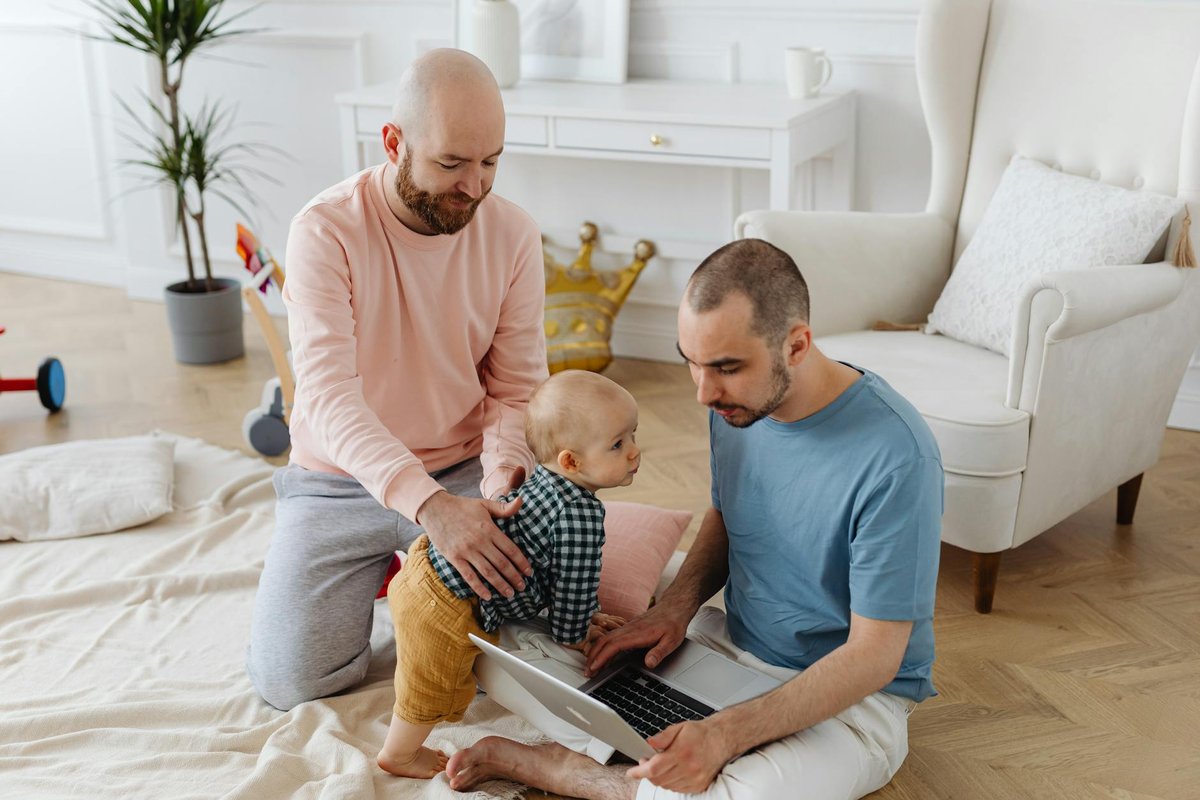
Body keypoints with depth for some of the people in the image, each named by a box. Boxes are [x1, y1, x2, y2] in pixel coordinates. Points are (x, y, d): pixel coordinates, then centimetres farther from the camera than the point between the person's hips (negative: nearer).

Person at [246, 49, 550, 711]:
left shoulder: (513, 235, -9)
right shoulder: (326, 230, -20)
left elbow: (517, 389, -6)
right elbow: (328, 395, -30)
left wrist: (502, 475, -29)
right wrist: (429, 504, -44)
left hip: (464, 474, 2)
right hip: (342, 481, -2)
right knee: (291, 680, -11)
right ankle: (376, 568, 21)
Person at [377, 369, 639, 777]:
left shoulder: (546, 482, 6)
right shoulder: (580, 515, -25)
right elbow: (572, 582, -15)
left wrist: (586, 614, 26)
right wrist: (575, 634, 5)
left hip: (429, 566, 10)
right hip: (445, 612, -10)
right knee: (432, 689, 15)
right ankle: (399, 755, 39)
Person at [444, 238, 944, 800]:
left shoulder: (895, 457, -28)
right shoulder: (737, 400, -6)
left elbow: (873, 656, -24)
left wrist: (728, 733, -34)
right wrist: (675, 606, -6)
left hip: (850, 694, -6)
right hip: (735, 645, 6)